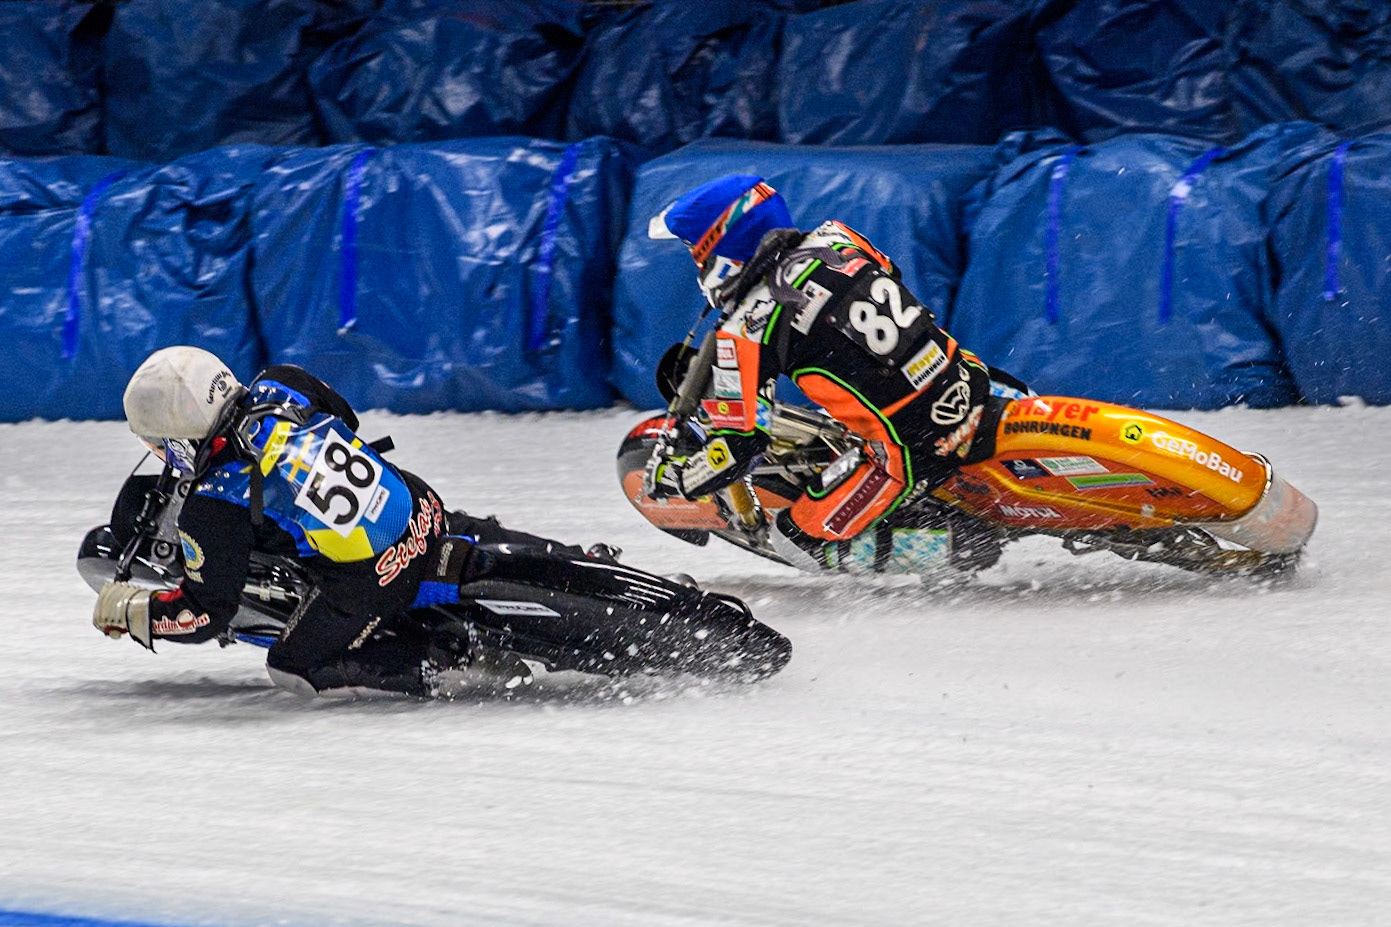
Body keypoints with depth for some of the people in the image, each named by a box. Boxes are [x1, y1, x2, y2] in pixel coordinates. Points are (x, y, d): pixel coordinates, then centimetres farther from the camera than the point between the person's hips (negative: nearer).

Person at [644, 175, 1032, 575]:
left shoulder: (747, 329, -12)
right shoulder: (835, 238, 5)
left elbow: (738, 448, -11)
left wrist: (670, 476, 6)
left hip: (914, 453, -7)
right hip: (971, 388, 7)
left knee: (798, 539, 8)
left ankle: (962, 543, 2)